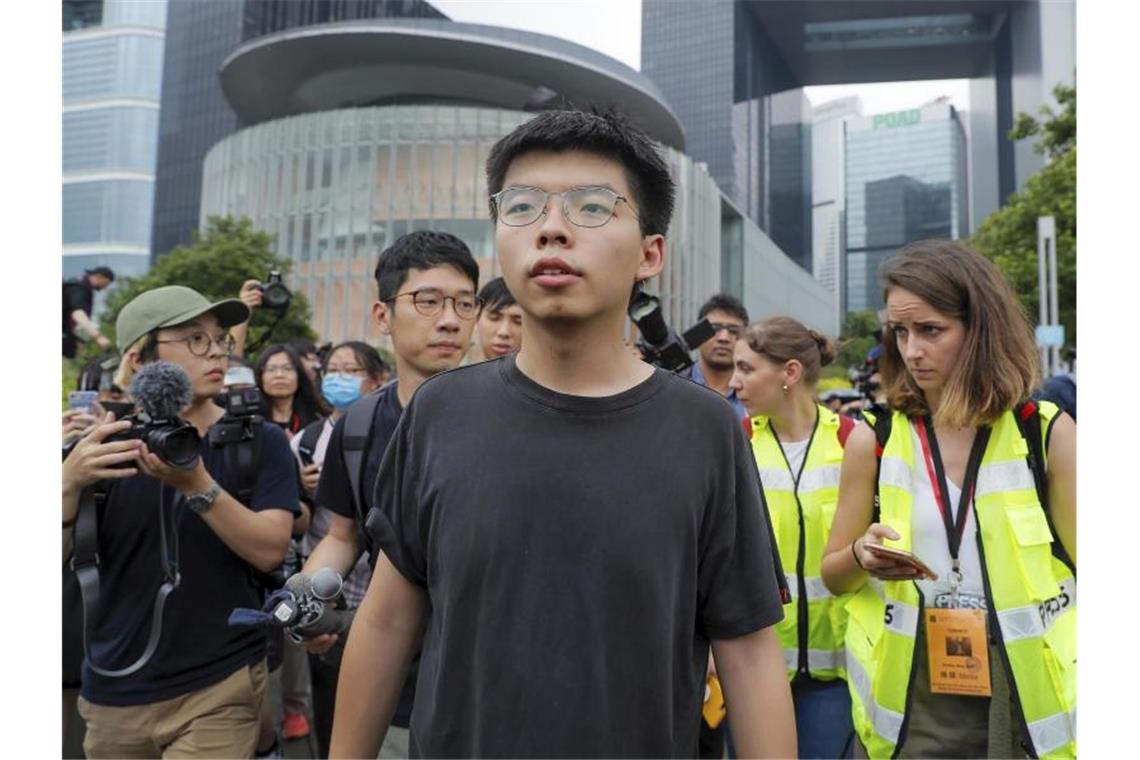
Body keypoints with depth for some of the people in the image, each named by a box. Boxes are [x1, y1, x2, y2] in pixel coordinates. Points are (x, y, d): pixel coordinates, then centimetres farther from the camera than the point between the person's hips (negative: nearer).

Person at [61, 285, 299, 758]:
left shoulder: (259, 441, -6)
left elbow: (270, 551, -16)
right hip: (112, 692, 3)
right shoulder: (109, 443, 1)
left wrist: (197, 484, -29)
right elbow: (63, 558, -4)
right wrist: (69, 483, -22)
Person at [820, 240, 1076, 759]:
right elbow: (834, 575, 4)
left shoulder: (1048, 434, -6)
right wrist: (863, 557, -17)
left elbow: (1084, 569, 2)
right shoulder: (872, 441, -4)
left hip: (1029, 702, 0)